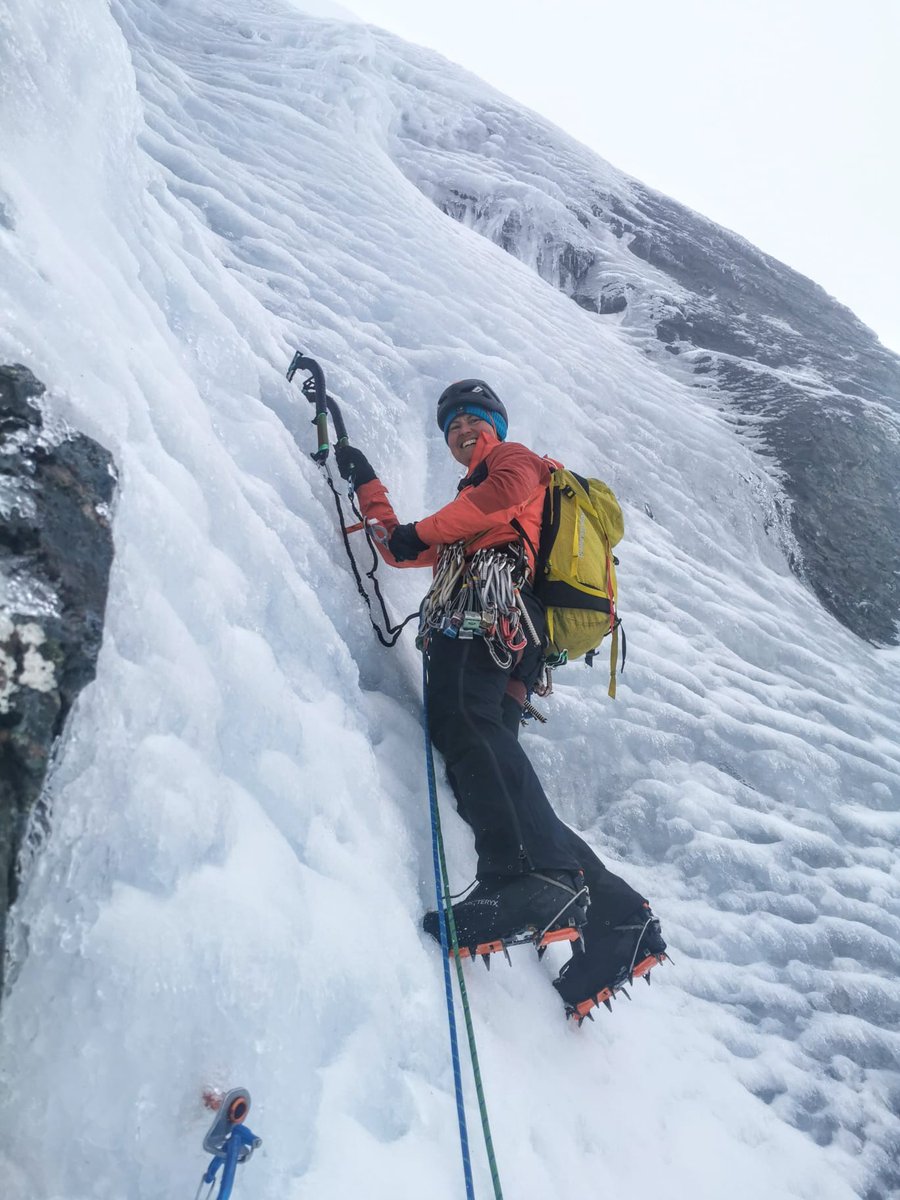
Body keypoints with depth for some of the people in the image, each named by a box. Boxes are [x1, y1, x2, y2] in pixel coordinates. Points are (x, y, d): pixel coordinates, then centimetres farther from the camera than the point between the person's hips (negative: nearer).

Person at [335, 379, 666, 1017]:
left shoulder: (513, 457, 24)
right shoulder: (472, 501, 46)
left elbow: (509, 490, -3)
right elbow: (399, 550, 46)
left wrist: (426, 529, 3)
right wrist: (367, 484, 47)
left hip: (488, 603, -8)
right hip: (512, 652, 8)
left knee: (460, 715, -34)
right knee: (482, 753, -10)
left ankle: (530, 877, -52)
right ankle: (608, 909, -19)